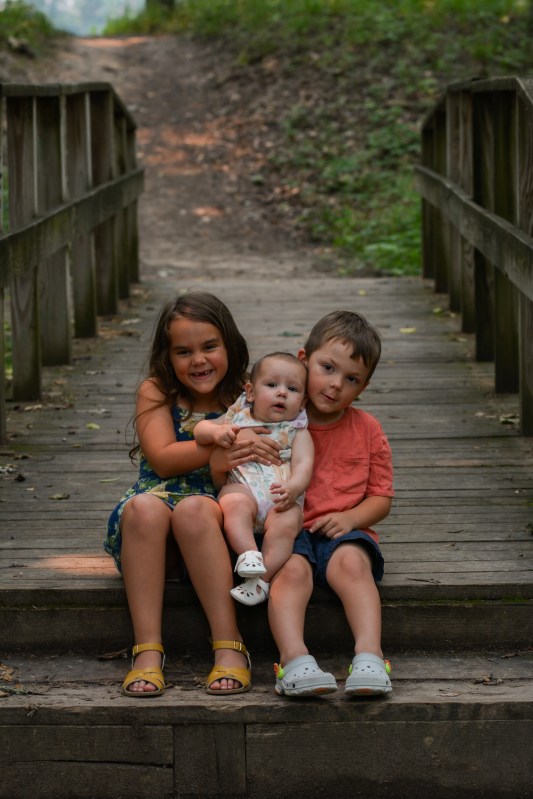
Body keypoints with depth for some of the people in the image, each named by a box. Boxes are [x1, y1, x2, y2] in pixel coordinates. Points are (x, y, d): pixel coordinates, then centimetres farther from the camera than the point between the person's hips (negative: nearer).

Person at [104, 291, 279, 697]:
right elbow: (162, 459, -9)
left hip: (223, 511, -1)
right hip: (160, 499, 1)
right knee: (143, 506, -34)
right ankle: (148, 650, -35)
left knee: (194, 509, -36)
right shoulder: (156, 393, 5)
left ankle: (229, 647, -35)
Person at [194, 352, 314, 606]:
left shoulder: (297, 432, 14)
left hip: (281, 500, 0)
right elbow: (200, 430, 19)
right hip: (242, 488, 1)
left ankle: (263, 580, -31)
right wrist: (216, 432, -6)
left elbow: (303, 464, -2)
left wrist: (293, 487, -25)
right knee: (235, 502, -35)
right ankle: (248, 554, -43)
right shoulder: (238, 418, 20)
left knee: (287, 522, -32)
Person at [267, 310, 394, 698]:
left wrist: (349, 518, -9)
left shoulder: (368, 430, 10)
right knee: (291, 568, -32)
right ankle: (294, 659, -45)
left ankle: (369, 655, -40)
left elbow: (381, 497, 11)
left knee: (351, 561, -31)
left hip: (343, 532, 1)